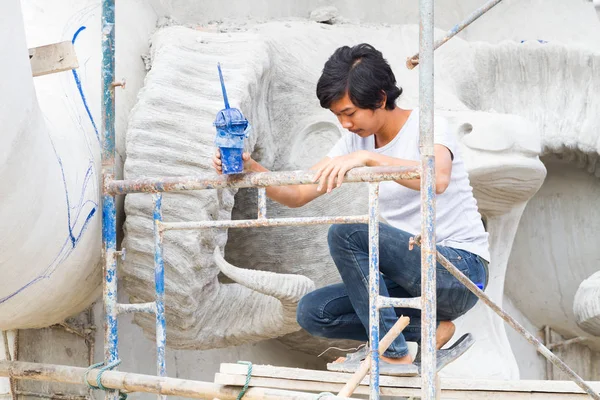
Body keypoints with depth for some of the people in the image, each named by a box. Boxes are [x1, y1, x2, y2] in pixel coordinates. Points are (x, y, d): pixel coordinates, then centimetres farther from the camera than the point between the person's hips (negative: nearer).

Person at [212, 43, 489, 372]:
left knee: (346, 233, -26)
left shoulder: (426, 125, -12)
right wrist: (249, 168, -13)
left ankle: (394, 356, -19)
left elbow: (438, 180, -37)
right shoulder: (358, 139, 8)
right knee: (312, 312, -4)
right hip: (412, 275, 8)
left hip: (462, 267, -8)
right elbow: (297, 195, 5)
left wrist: (366, 157, -45)